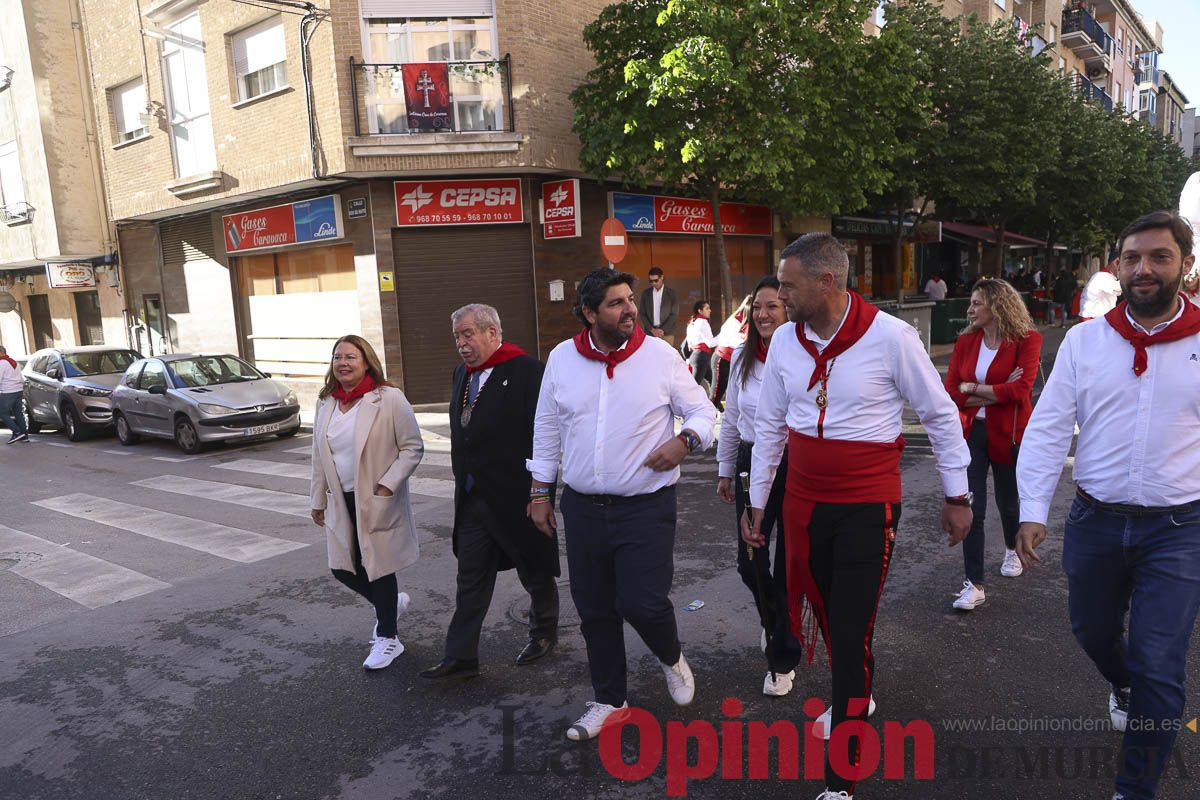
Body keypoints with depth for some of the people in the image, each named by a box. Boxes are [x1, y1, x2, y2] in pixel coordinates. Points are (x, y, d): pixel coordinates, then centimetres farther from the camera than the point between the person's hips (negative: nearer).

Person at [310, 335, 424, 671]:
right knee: (342, 568, 9)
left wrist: (387, 485, -18)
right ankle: (389, 602, 38)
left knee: (378, 567, 4)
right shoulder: (326, 402, 6)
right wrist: (319, 500, 15)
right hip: (341, 501, 6)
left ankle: (387, 638, 24)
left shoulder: (389, 399, -12)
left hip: (377, 501, -6)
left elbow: (412, 448, -11)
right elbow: (319, 456, 13)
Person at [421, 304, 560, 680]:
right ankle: (460, 657, 18)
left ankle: (544, 632, 35)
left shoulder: (526, 371, -15)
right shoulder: (461, 374, 10)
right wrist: (463, 478, 17)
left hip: (517, 496, -6)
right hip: (473, 498, 7)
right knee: (470, 579, 10)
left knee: (535, 571, 13)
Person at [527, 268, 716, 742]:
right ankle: (609, 700, 34)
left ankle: (671, 658, 30)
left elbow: (703, 410, 1)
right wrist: (540, 493, 9)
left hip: (647, 506, -3)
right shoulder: (562, 359, 0)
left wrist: (685, 440, -20)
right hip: (583, 507, 3)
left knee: (643, 603, -7)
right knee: (594, 611, 12)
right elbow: (547, 431, 9)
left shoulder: (659, 355, -7)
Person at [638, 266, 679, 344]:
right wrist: (652, 329, -5)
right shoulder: (645, 293, 8)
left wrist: (663, 330, -9)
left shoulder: (671, 292, 2)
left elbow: (674, 314, -2)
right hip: (650, 332, 2)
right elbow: (642, 314, 7)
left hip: (667, 333, -2)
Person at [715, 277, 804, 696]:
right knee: (750, 562, 7)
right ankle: (773, 618, 43)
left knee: (789, 565, 8)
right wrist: (726, 470, 15)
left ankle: (783, 660, 27)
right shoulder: (742, 357, 4)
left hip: (797, 468, -4)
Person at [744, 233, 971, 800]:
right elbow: (769, 425, 8)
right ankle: (856, 695, 49)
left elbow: (941, 416, -3)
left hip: (869, 506, -4)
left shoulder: (891, 337, -14)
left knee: (852, 631, -2)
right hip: (804, 503, 5)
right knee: (827, 614, 19)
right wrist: (756, 503, 11)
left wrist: (957, 497, 2)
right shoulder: (784, 340, -1)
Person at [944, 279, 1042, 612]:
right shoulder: (965, 342, 1)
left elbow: (1020, 389, -21)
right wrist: (998, 392, -13)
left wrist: (973, 389, -14)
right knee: (971, 508, -3)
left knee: (1007, 501, 18)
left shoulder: (1026, 340, -8)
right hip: (971, 432, 2)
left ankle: (1013, 550, 50)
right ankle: (974, 584, 4)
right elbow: (951, 392, -6)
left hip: (1008, 435, -2)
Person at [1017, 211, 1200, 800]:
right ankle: (1123, 687, 56)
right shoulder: (1084, 340, -1)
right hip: (1094, 522, 2)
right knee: (1091, 632, 21)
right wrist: (1032, 511, -10)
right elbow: (1049, 429, -3)